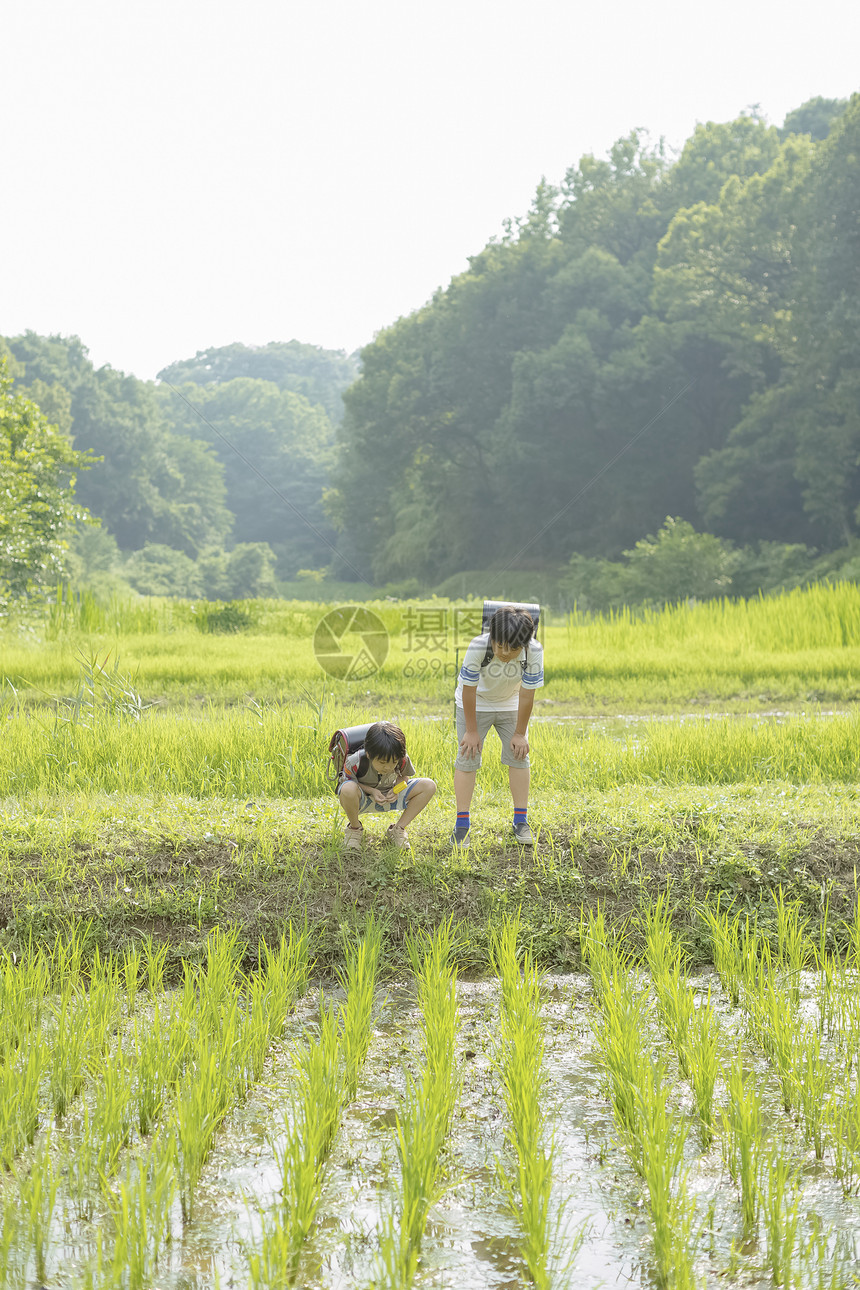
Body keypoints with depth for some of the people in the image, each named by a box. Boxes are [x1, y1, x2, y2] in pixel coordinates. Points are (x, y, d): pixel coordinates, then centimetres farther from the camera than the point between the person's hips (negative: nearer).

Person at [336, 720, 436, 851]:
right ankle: (355, 828, -10)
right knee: (348, 789, -44)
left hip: (387, 796, 4)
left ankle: (398, 829, -2)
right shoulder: (355, 761, -31)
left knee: (429, 786, -15)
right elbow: (347, 781, -13)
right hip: (361, 800, -4)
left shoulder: (402, 759, -21)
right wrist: (371, 791, -28)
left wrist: (396, 789, -21)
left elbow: (405, 776, 2)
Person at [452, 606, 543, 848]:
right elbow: (468, 690, -24)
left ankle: (521, 821, 8)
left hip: (510, 705, 2)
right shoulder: (478, 647, -36)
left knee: (519, 756, -2)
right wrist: (472, 730, -16)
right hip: (475, 704, -2)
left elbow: (527, 694, -20)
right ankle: (462, 824, -1)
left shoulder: (534, 652, -31)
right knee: (467, 758, -6)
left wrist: (520, 733, -12)